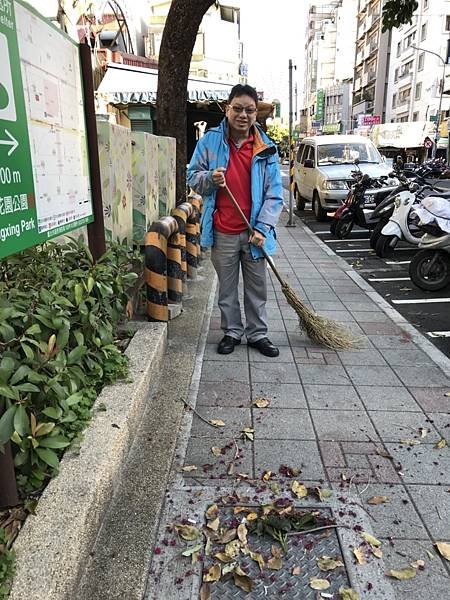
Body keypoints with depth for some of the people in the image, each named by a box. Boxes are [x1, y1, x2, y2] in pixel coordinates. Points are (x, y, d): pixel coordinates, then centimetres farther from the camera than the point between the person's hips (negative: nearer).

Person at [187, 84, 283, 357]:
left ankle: (258, 334, 25)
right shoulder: (210, 140, 0)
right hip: (223, 232, 0)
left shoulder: (267, 148, 1)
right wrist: (210, 178, -17)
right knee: (227, 287, 12)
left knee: (257, 287, 10)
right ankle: (232, 332, 27)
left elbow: (275, 193, 0)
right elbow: (193, 176, 6)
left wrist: (263, 227, -10)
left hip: (254, 232, 1)